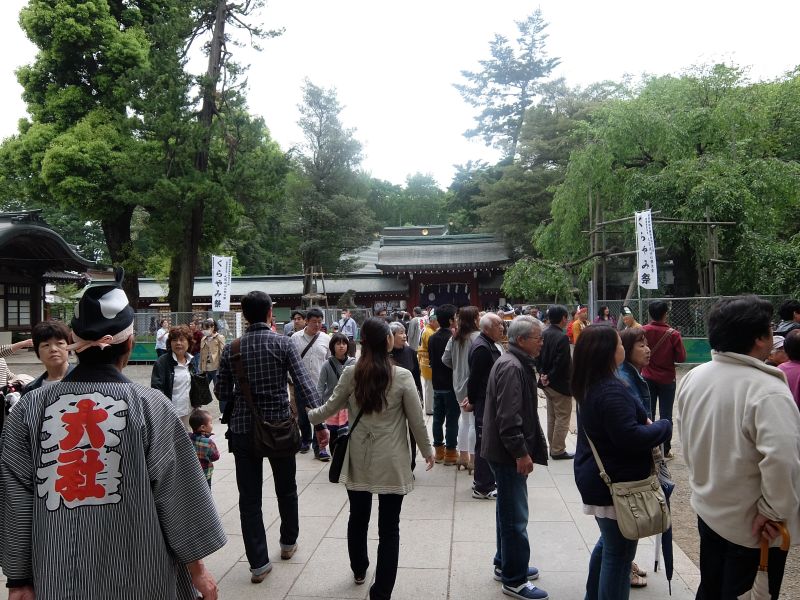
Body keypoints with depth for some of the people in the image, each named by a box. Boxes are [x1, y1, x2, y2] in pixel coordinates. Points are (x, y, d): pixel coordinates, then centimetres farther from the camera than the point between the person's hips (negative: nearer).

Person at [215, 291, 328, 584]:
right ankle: (288, 543, 38)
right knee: (286, 489, 20)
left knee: (249, 497, 8)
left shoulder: (231, 349, -2)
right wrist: (319, 424, -13)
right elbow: (304, 385, -15)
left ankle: (258, 563, 11)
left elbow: (222, 392, 3)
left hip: (243, 429, 1)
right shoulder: (283, 343, -9)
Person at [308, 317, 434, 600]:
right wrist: (428, 450, 10)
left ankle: (359, 570, 45)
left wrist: (305, 416, 25)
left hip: (359, 460, 3)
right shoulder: (402, 376, -13)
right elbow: (417, 420, -6)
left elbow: (329, 409, 5)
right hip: (391, 463, -3)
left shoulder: (350, 374, -6)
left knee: (358, 518, 22)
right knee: (389, 528, 7)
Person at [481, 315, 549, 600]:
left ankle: (505, 564, 35)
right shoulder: (512, 367, -21)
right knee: (516, 516, -2)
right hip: (508, 452, -11)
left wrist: (522, 449, 23)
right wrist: (521, 452, -22)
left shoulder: (516, 363, 14)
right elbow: (508, 416, -27)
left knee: (509, 510, 21)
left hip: (506, 450, 11)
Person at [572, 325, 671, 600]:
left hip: (596, 479, 10)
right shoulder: (612, 390, -25)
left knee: (608, 544, 26)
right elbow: (630, 437, -28)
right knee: (619, 555, 3)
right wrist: (664, 426, -12)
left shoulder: (589, 386, 7)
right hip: (617, 483, -10)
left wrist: (644, 422, 2)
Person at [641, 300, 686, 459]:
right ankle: (665, 450, 12)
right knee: (666, 415, 7)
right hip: (667, 380, -2)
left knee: (648, 413, 11)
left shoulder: (643, 331, -10)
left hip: (648, 378, 2)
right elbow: (681, 358, -10)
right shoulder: (673, 334, -15)